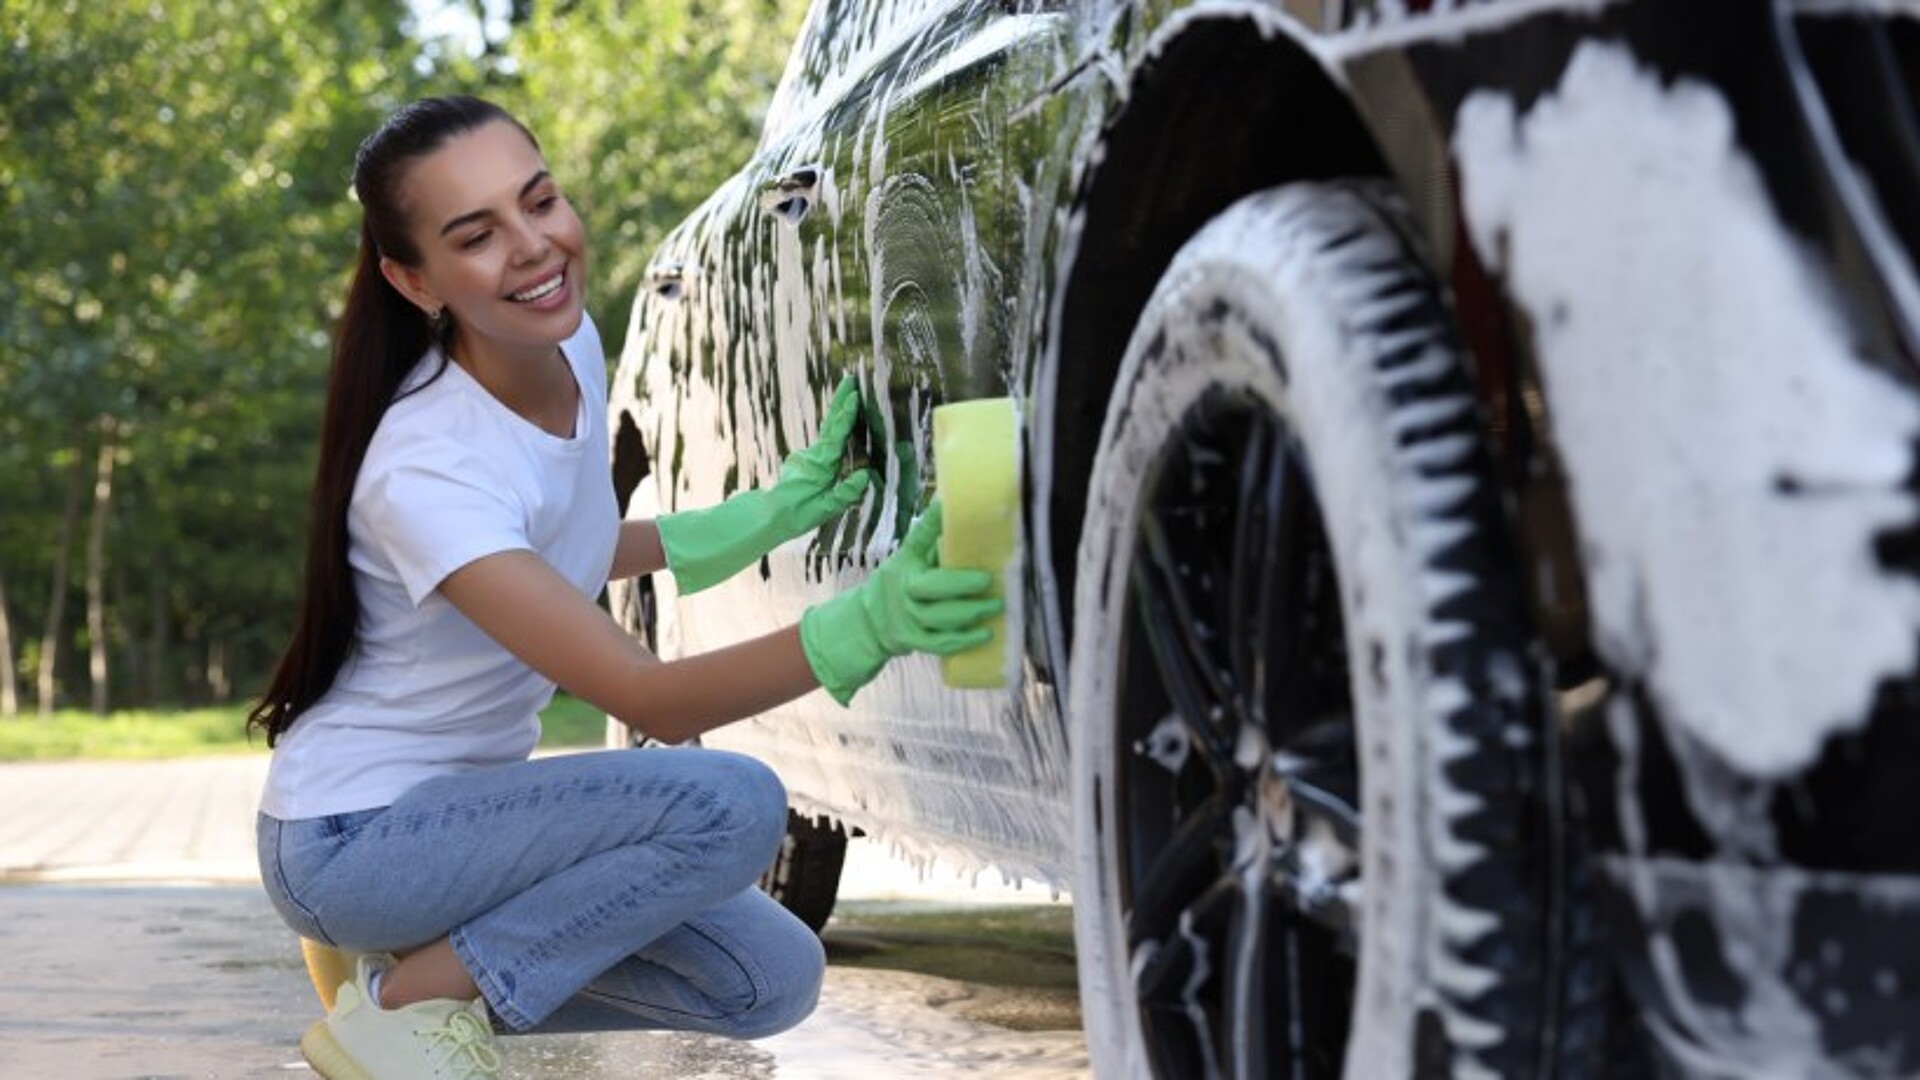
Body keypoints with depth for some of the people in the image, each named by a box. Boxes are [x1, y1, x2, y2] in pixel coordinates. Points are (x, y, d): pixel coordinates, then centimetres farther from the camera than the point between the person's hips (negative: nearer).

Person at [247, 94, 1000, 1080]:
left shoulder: (573, 342, -3)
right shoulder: (426, 469, -28)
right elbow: (647, 698, -33)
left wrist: (771, 512, 5)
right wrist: (864, 626, -48)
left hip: (468, 800, 8)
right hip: (349, 837, -8)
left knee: (773, 979, -5)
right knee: (731, 804, -27)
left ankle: (440, 969, 7)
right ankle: (405, 1000, -13)